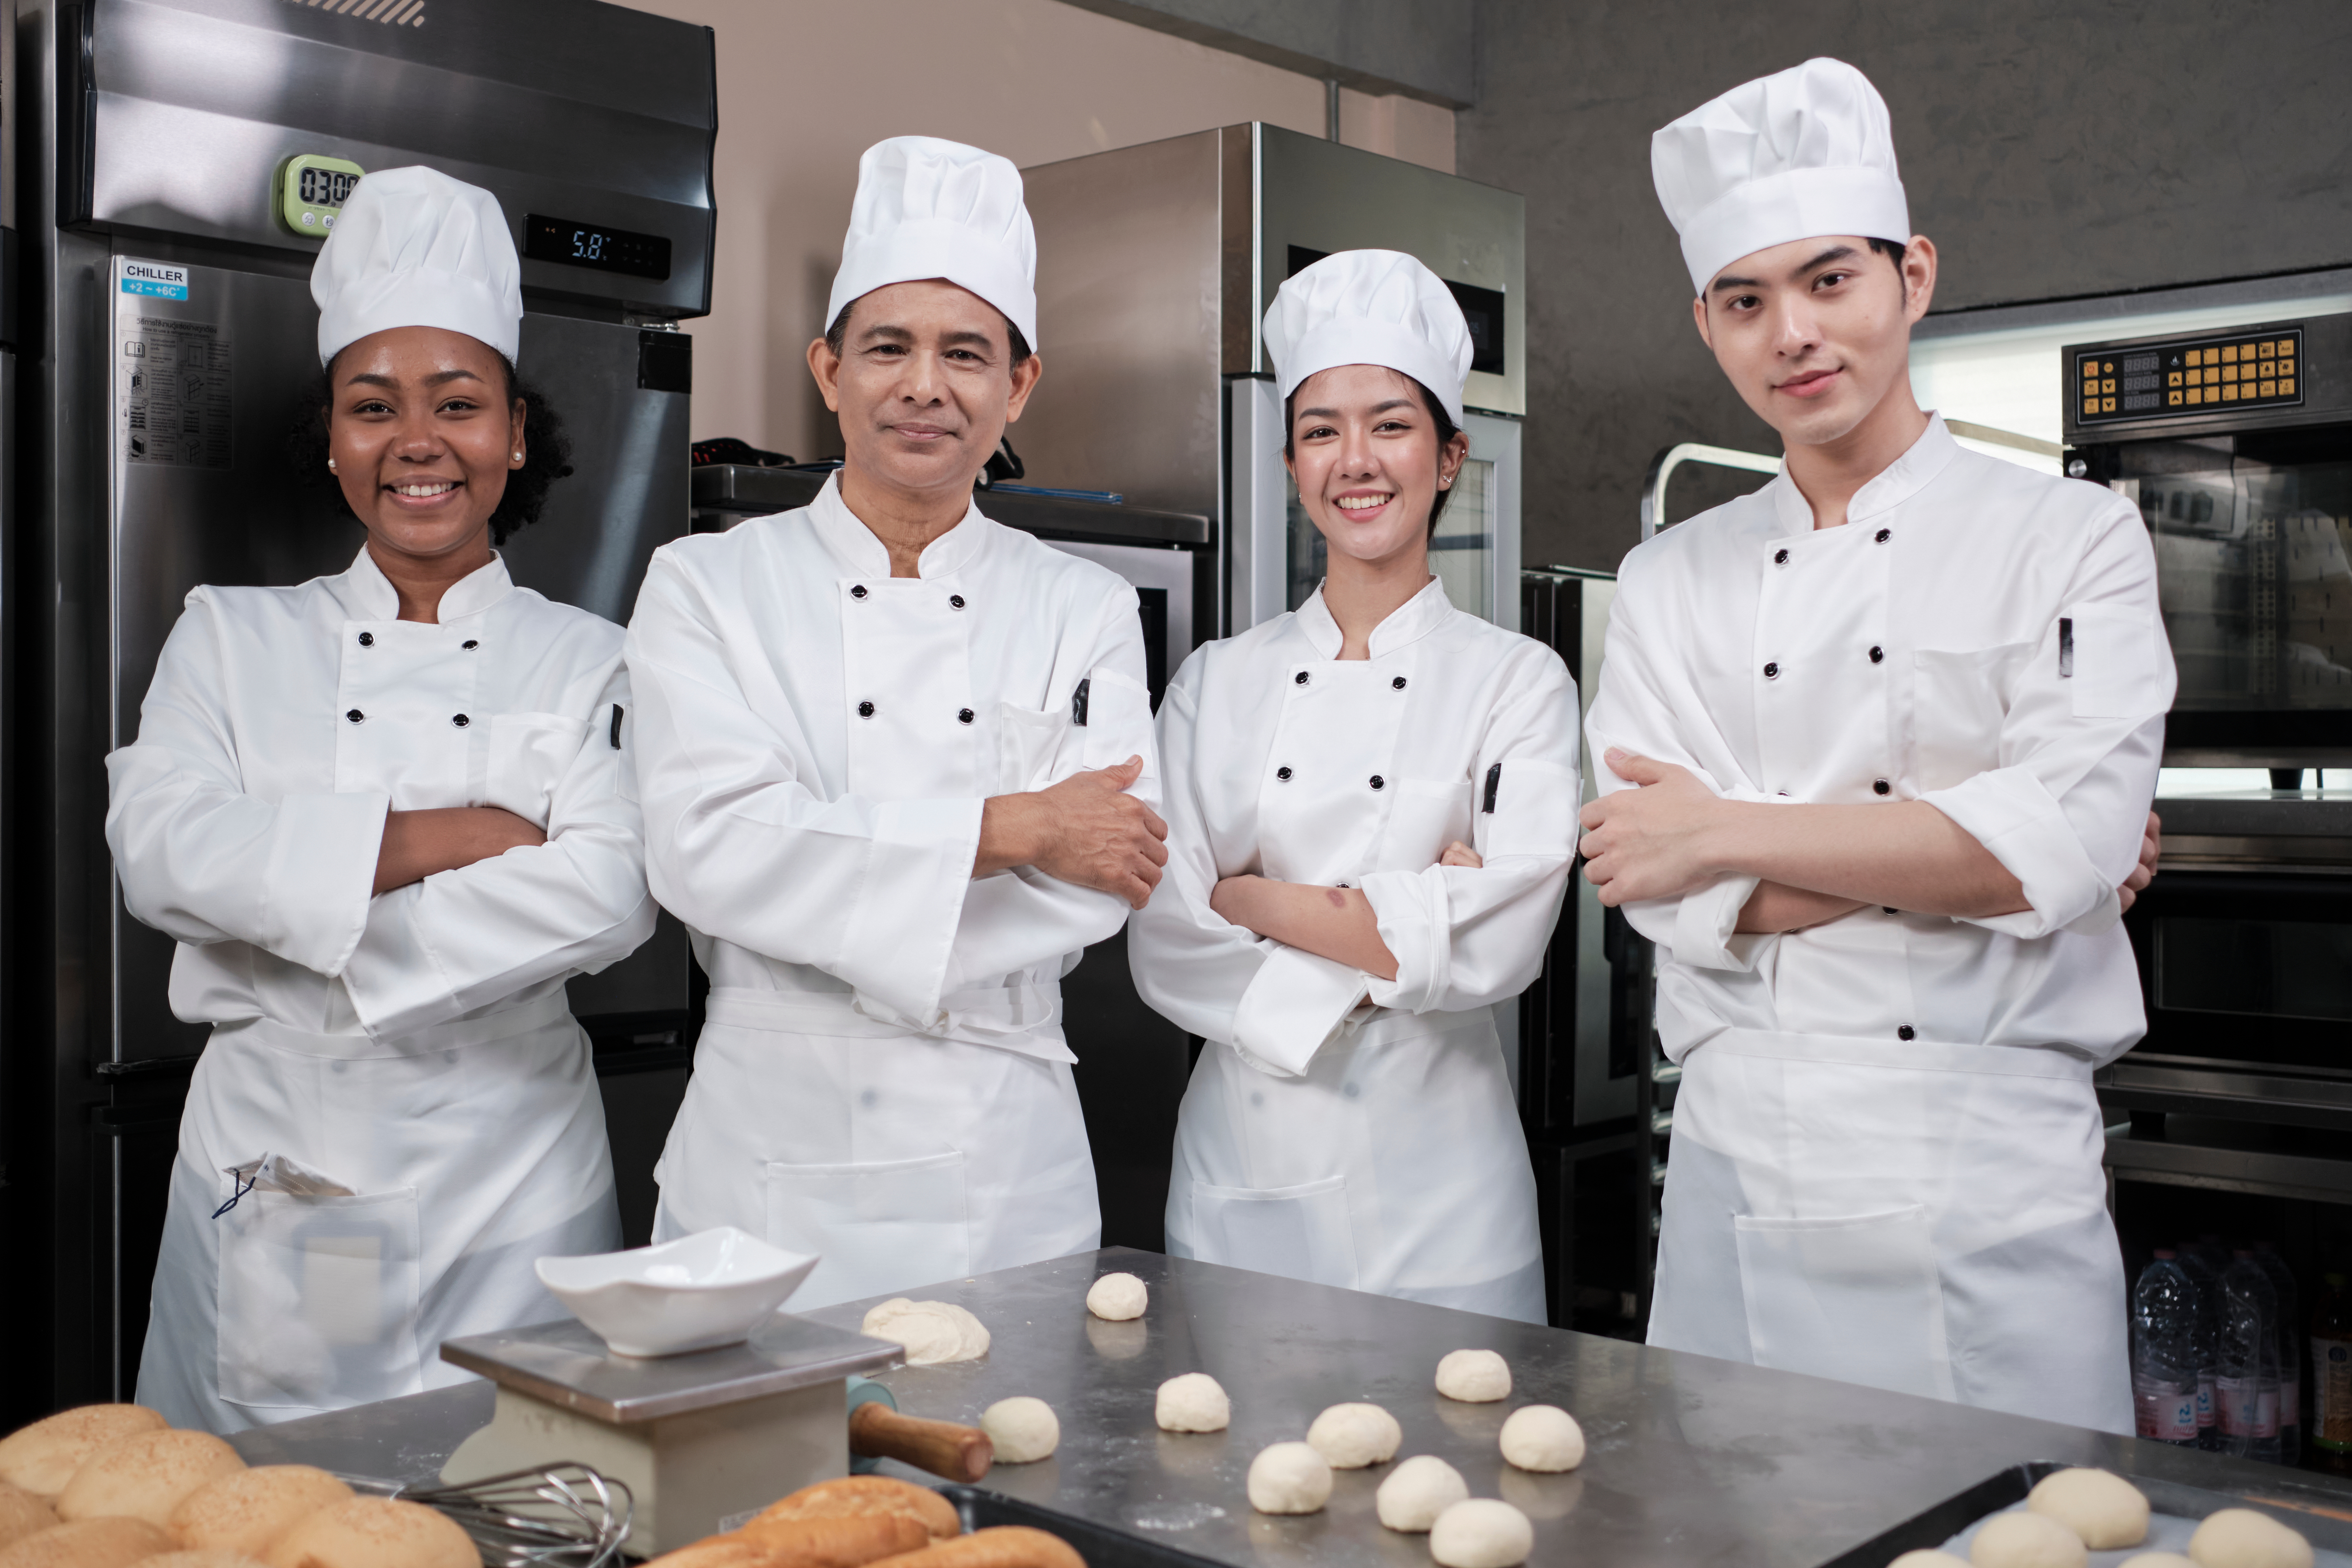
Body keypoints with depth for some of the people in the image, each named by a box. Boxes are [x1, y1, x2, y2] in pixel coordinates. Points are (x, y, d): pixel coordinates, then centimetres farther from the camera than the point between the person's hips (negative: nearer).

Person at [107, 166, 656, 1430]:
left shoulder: (586, 661, 2)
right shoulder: (232, 635, 7)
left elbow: (609, 899, -12)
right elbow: (157, 849, -8)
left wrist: (309, 940, -14)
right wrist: (432, 837, -15)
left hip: (507, 1172, -1)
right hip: (267, 1163, 1)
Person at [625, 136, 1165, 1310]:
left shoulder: (1085, 613, 6)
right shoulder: (707, 585, 2)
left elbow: (1104, 879, -6)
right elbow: (706, 850, -13)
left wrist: (833, 899, -14)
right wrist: (1008, 830, -14)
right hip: (770, 1161, -1)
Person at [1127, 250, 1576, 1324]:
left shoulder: (1520, 681, -1)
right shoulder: (1216, 682, 6)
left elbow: (1499, 943, -13)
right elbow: (1163, 944, -2)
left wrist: (1259, 904, -10)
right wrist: (1393, 936, -11)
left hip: (1432, 1182, -2)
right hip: (1238, 1165, 2)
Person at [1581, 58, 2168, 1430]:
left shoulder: (2070, 538, 0)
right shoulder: (1674, 582, 8)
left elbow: (2067, 842, -14)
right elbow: (1673, 895, -3)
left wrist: (1729, 833, -10)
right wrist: (1953, 854, -11)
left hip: (1987, 1186, -2)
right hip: (1740, 1179, 3)